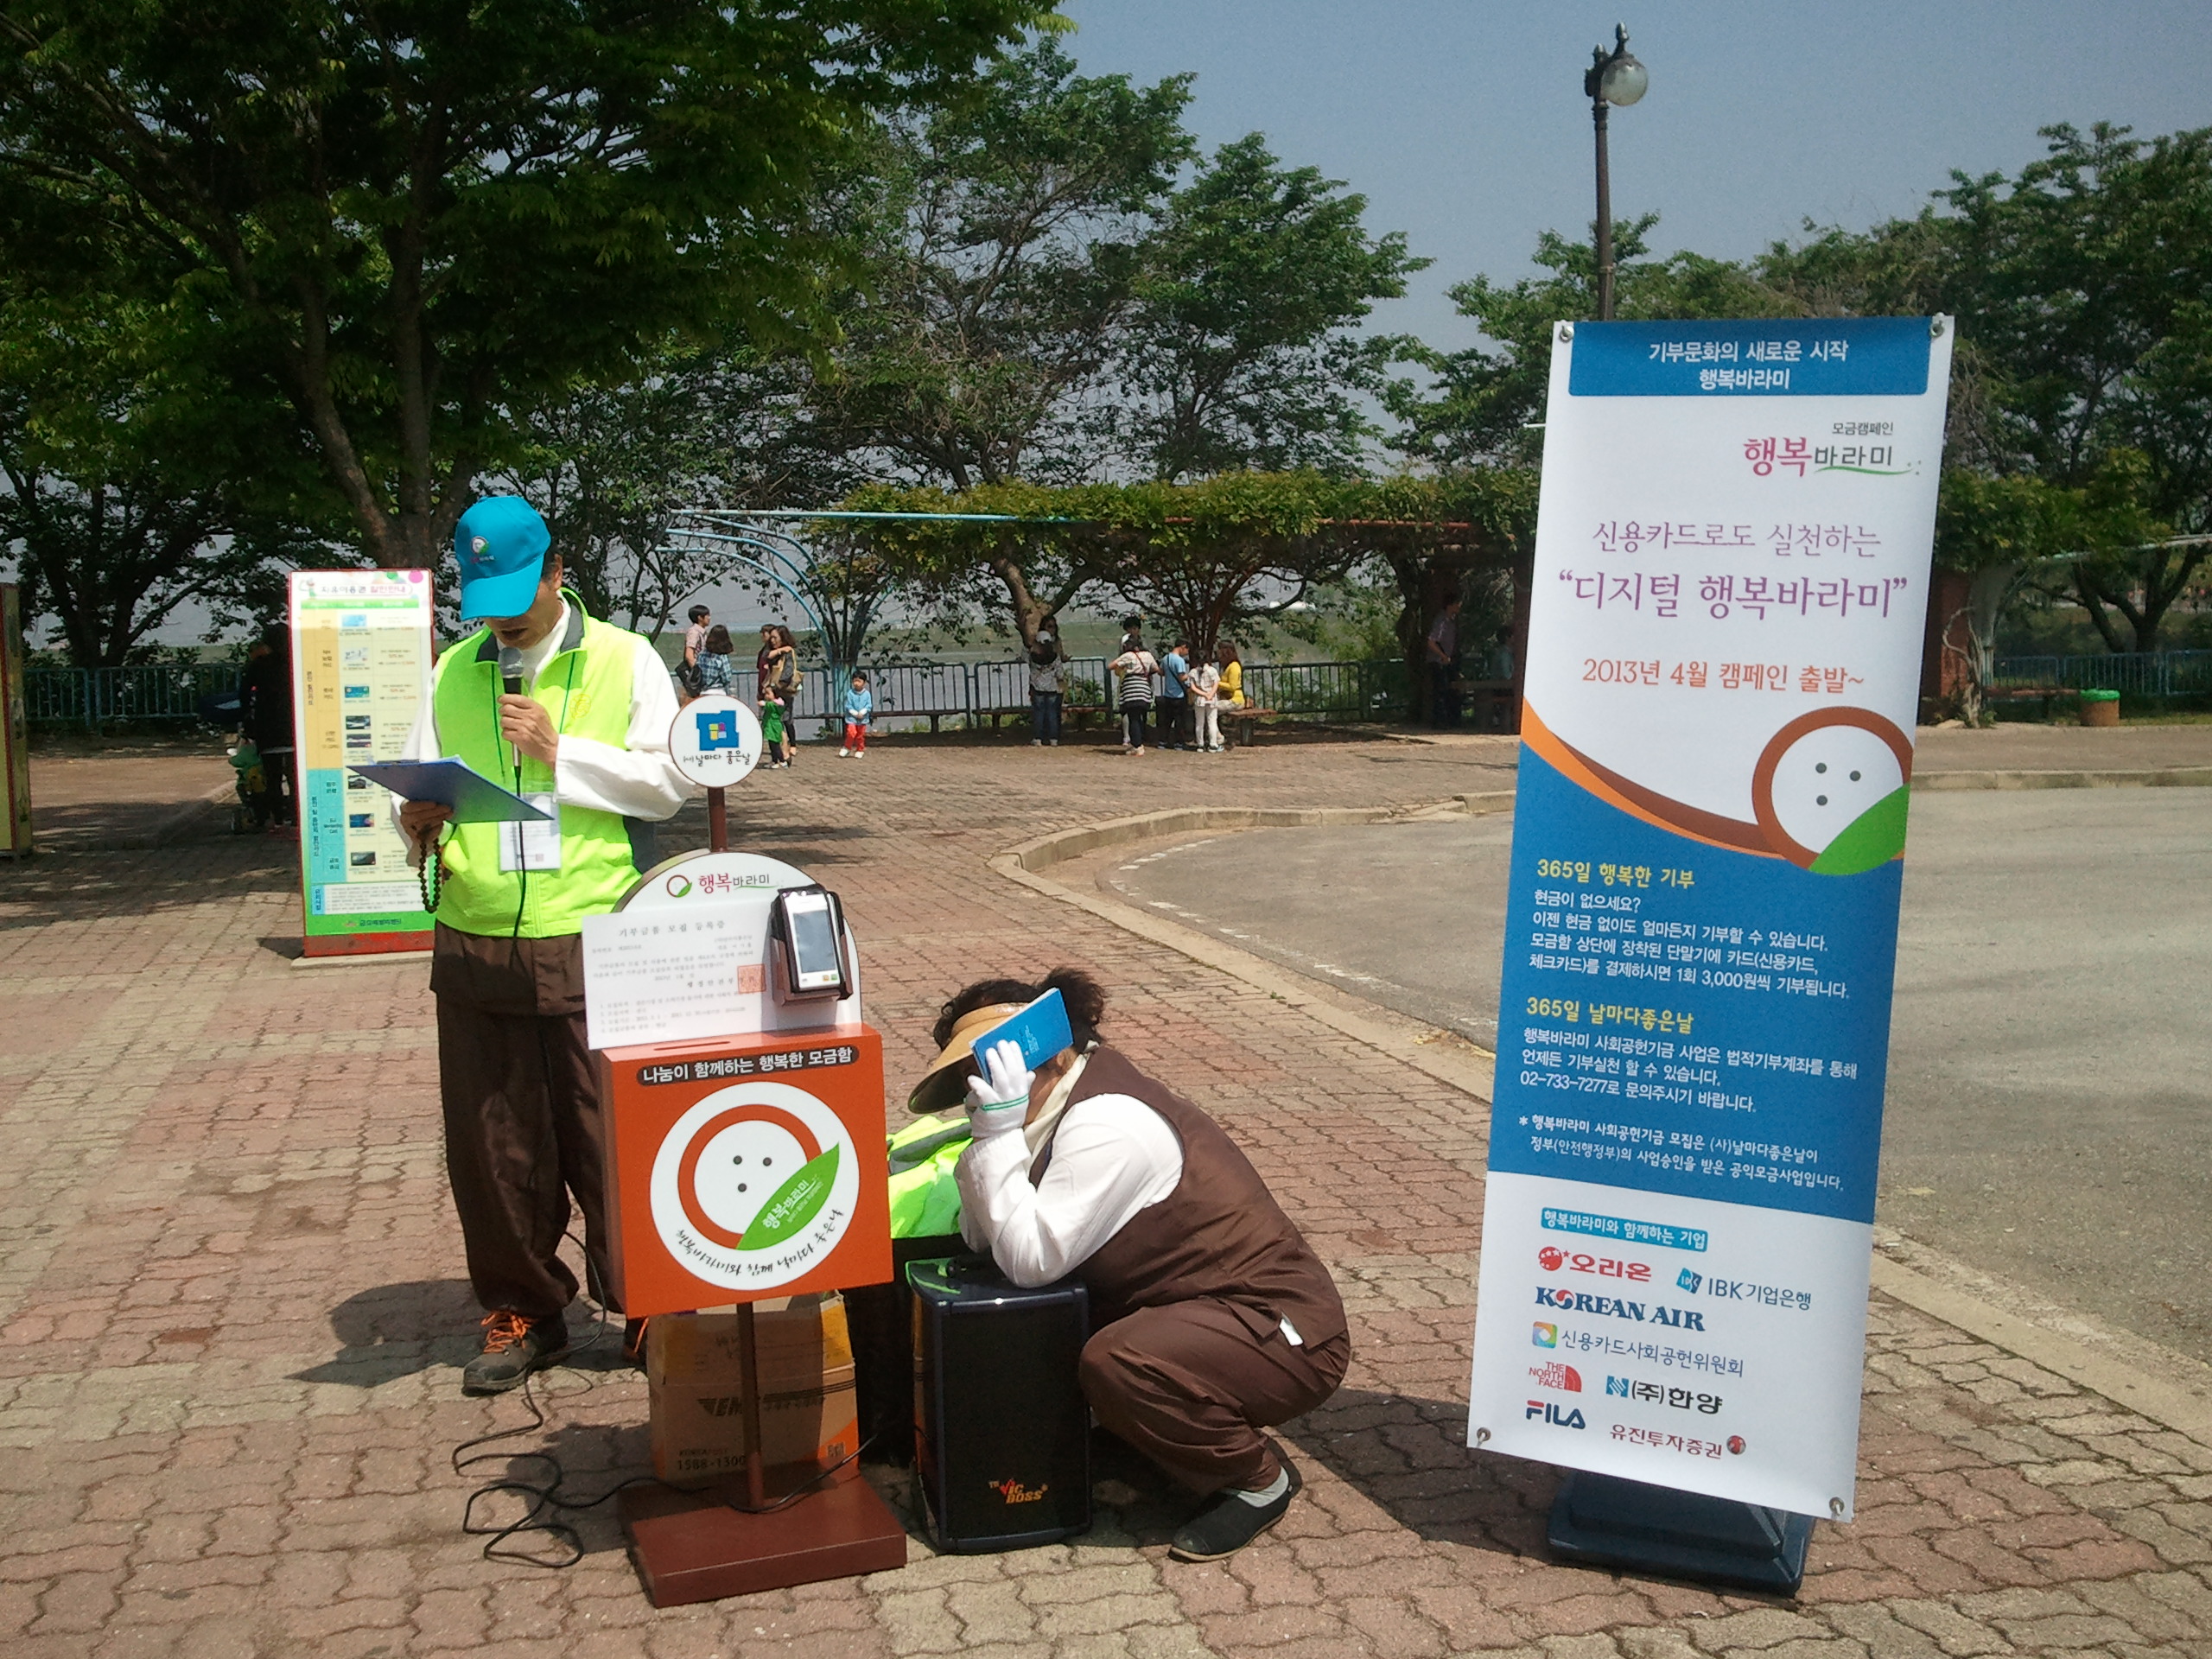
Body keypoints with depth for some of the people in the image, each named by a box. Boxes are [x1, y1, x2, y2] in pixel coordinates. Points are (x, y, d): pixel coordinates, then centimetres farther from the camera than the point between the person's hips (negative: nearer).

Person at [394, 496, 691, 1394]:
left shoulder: (626, 661, 4)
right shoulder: (454, 670, 16)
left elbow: (668, 781, -3)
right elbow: (420, 777, 16)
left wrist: (559, 751, -10)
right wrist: (419, 819, -6)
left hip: (591, 945, -3)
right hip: (474, 943, 4)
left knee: (608, 1137, 1)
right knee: (492, 1147, 9)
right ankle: (521, 1314, 25)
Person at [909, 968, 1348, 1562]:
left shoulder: (1108, 1126, -24)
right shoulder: (1070, 1103, 6)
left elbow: (1030, 1260, -26)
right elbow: (983, 1237, 1)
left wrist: (1000, 1132, -25)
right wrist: (991, 1136, -13)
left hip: (1287, 1333, -10)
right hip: (1209, 1307, 10)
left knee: (1115, 1364, -32)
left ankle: (1259, 1478, -5)